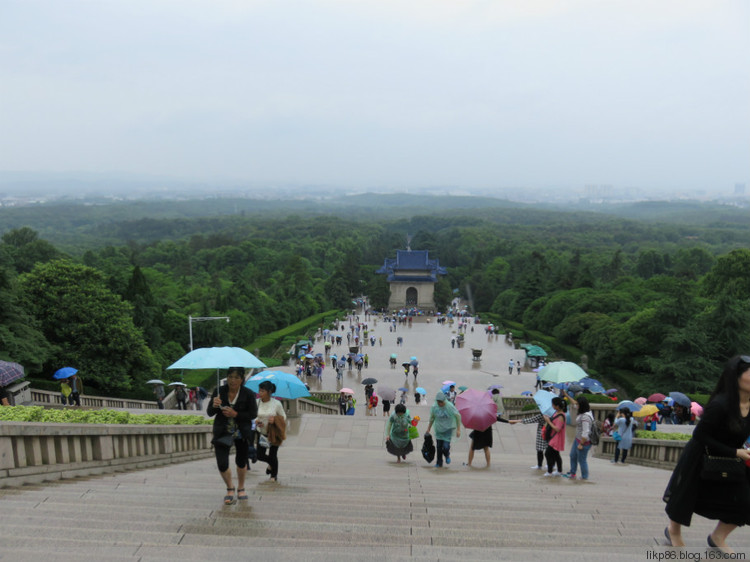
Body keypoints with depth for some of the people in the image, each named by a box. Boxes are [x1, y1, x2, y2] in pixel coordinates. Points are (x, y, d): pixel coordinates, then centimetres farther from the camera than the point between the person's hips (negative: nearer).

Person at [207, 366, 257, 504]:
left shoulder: (248, 394, -11)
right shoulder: (219, 392, -7)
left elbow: (253, 414, -9)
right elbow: (209, 413, -3)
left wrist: (236, 414, -22)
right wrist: (214, 406, -26)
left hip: (242, 433, 0)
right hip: (222, 432, 0)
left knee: (241, 462, 14)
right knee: (222, 464, -9)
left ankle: (241, 488, 42)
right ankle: (230, 488, 21)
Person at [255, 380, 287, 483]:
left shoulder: (276, 403, -15)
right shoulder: (257, 402, -8)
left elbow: (283, 417, -3)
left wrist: (275, 419, -23)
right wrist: (256, 421, -16)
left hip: (274, 434, -3)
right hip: (261, 433, 3)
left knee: (273, 455, 4)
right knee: (260, 456, 1)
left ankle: (274, 475, 33)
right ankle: (271, 464, 37)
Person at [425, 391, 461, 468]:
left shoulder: (450, 406, -20)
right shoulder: (434, 407, -11)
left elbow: (458, 416, -9)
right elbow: (431, 418, 7)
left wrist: (458, 429, -9)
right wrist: (428, 429, 11)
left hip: (448, 429, -3)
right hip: (438, 429, 3)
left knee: (445, 447, -13)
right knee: (439, 447, 6)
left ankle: (447, 455, 22)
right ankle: (439, 463, 23)